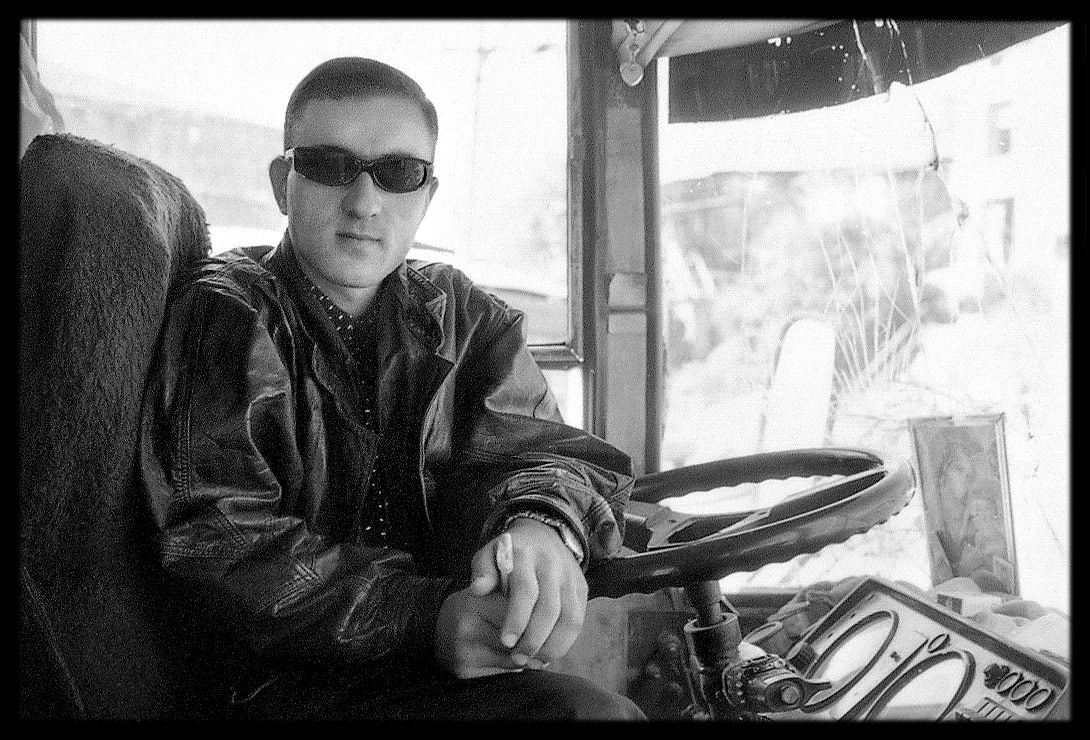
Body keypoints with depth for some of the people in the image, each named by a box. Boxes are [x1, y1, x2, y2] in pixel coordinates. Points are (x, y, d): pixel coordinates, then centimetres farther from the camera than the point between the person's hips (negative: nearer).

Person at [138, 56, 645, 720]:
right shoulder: (225, 317, -5)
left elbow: (534, 444, -1)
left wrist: (543, 526, -27)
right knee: (581, 710, -26)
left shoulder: (458, 312, 12)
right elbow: (217, 545, -16)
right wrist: (427, 617, -28)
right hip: (282, 682, -5)